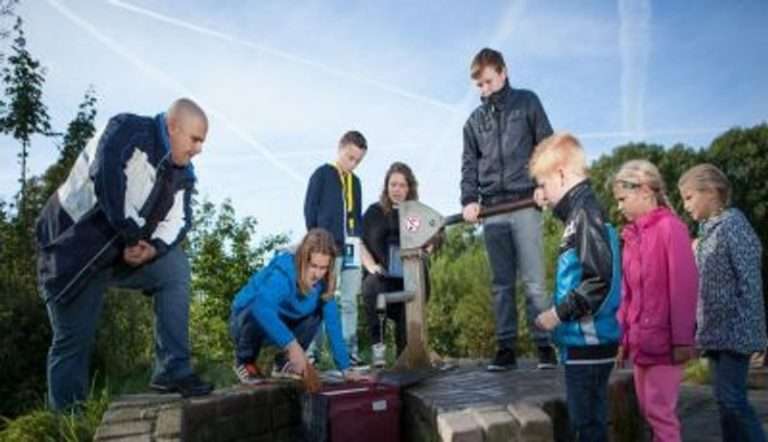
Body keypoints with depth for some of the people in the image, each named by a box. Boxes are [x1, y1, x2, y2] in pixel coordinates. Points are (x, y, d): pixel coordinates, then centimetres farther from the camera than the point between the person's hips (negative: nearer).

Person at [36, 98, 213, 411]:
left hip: (126, 248, 6)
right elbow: (107, 178, -32)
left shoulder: (182, 173, 3)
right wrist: (132, 237, -26)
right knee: (73, 338, 0)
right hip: (74, 250, -6)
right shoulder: (128, 130, -17)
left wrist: (154, 247, -24)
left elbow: (178, 219, -3)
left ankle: (173, 370, -13)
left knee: (176, 268, -16)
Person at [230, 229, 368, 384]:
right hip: (245, 319, -5)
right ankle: (244, 361, -6)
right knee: (260, 316, -37)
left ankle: (284, 362, 3)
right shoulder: (283, 273, -33)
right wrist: (292, 344, -57)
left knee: (318, 312, -14)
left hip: (277, 325, 6)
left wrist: (345, 369, -19)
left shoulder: (322, 282, -15)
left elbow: (333, 324, -14)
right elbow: (262, 307, -52)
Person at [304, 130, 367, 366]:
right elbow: (309, 208, -1)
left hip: (351, 248, 5)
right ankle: (312, 352, 0)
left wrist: (360, 239, 9)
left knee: (349, 302, 5)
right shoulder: (322, 174, 2)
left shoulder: (355, 181, 18)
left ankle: (350, 351, 9)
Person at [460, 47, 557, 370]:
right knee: (502, 283, 5)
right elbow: (469, 164, 12)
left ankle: (544, 344, 6)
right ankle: (506, 347, 11)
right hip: (491, 210, 3)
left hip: (525, 204, -3)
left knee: (533, 280, -3)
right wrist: (469, 200, -2)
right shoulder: (475, 120, 16)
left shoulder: (526, 102, 8)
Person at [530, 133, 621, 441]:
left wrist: (559, 313, -17)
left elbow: (600, 279, -24)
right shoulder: (581, 213, 13)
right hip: (584, 341, 9)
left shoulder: (586, 213, -15)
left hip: (589, 342, -9)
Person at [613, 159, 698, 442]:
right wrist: (624, 336, 11)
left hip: (664, 339, -7)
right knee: (647, 409, 14)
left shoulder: (670, 227, -12)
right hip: (640, 340, 7)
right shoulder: (632, 233, 10)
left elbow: (684, 287, -15)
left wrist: (682, 340, -15)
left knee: (660, 410, -1)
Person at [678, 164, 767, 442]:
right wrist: (700, 330, 15)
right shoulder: (707, 231, 13)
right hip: (716, 331, 8)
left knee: (731, 400, -8)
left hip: (733, 330, -8)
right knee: (726, 400, 12)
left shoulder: (733, 224, -11)